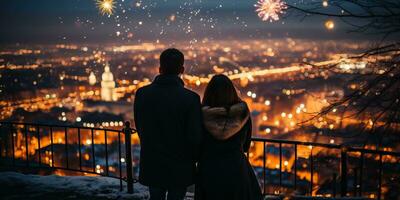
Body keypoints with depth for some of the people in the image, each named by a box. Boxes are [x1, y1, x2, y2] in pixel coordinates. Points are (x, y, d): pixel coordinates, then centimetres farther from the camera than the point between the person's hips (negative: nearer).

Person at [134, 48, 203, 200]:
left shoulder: (142, 94, -8)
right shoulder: (190, 98, -18)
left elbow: (139, 128, 2)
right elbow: (195, 136, -16)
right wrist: (192, 159, 4)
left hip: (151, 164, 3)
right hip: (179, 168, -3)